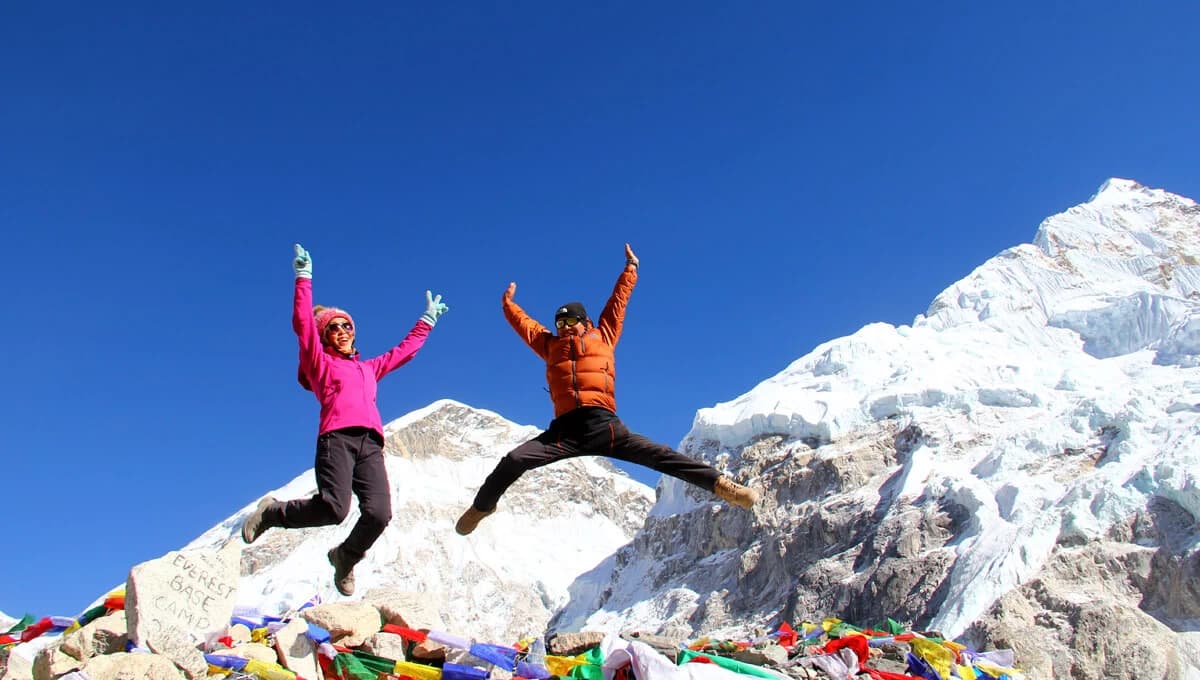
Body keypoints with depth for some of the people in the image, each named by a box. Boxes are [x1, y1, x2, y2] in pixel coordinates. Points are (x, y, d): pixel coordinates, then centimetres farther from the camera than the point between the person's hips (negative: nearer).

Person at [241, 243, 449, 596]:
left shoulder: (369, 369, 34)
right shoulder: (320, 364, 20)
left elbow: (404, 350, 43)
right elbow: (303, 325, 8)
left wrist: (427, 320, 48)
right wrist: (304, 279, 6)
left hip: (370, 444, 5)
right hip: (337, 438, -4)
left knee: (379, 514, -18)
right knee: (333, 509, -26)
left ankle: (346, 556, 14)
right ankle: (272, 512, 4)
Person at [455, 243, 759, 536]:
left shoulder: (603, 337, 21)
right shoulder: (551, 345, 26)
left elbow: (618, 301, 29)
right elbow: (524, 323, 39)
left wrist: (631, 268, 36)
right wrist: (508, 303, 52)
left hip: (604, 425, -2)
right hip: (565, 429, 2)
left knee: (659, 456, -13)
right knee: (513, 461, -9)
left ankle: (720, 484, -17)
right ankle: (481, 506, 15)